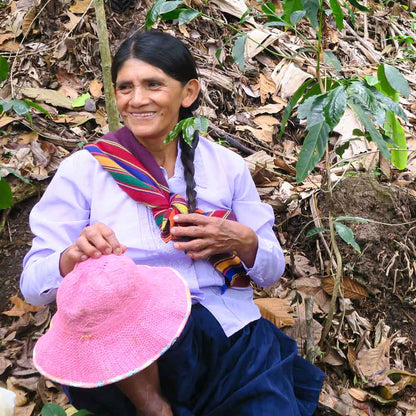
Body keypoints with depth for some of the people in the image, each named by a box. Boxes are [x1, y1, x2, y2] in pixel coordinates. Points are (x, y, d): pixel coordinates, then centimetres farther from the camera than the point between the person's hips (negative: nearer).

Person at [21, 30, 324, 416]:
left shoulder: (226, 165, 8)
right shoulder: (84, 169, 1)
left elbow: (273, 270, 12)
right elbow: (33, 283, -1)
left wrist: (243, 242, -10)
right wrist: (75, 257, -23)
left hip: (235, 336, 1)